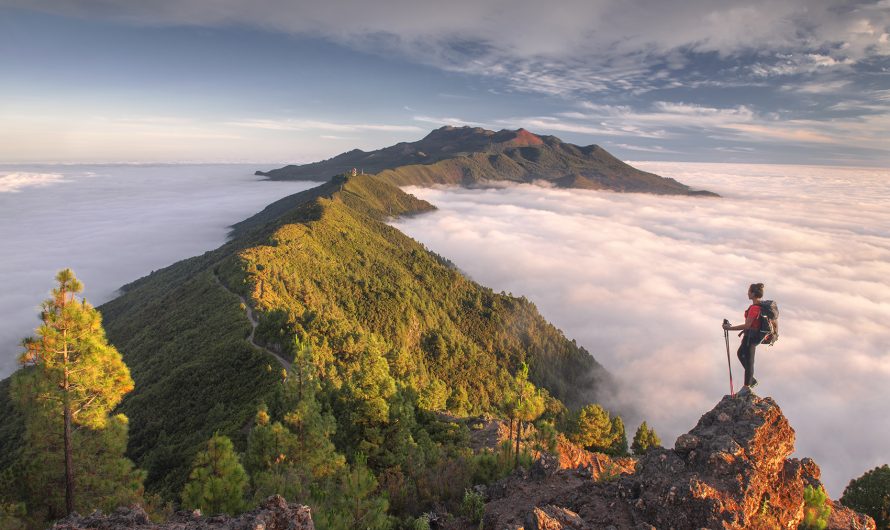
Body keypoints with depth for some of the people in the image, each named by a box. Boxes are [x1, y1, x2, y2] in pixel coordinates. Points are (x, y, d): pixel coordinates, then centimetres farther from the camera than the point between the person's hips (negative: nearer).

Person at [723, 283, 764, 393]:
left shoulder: (754, 308, -27)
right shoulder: (760, 305, 4)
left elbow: (747, 325, -29)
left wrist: (729, 328, -23)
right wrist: (745, 330, 19)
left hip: (751, 336, -10)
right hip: (755, 334, 10)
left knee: (748, 360, 4)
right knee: (740, 354, 26)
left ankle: (747, 386, 19)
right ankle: (751, 379, 34)